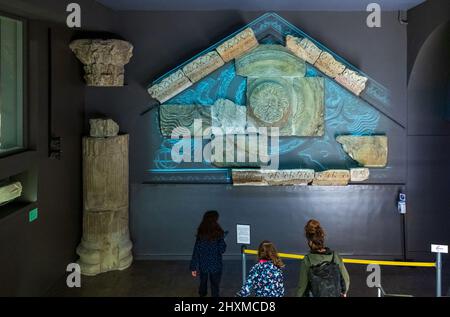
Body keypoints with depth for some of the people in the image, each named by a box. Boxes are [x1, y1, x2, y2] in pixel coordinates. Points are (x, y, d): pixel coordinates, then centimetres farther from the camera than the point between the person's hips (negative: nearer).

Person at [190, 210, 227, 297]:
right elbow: (222, 250, -15)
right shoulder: (218, 234, -17)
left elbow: (196, 251, -6)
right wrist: (223, 240, 5)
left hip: (203, 265, 3)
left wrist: (193, 267, 0)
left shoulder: (200, 234, -7)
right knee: (215, 286, 10)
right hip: (215, 266, -3)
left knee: (203, 283, 25)